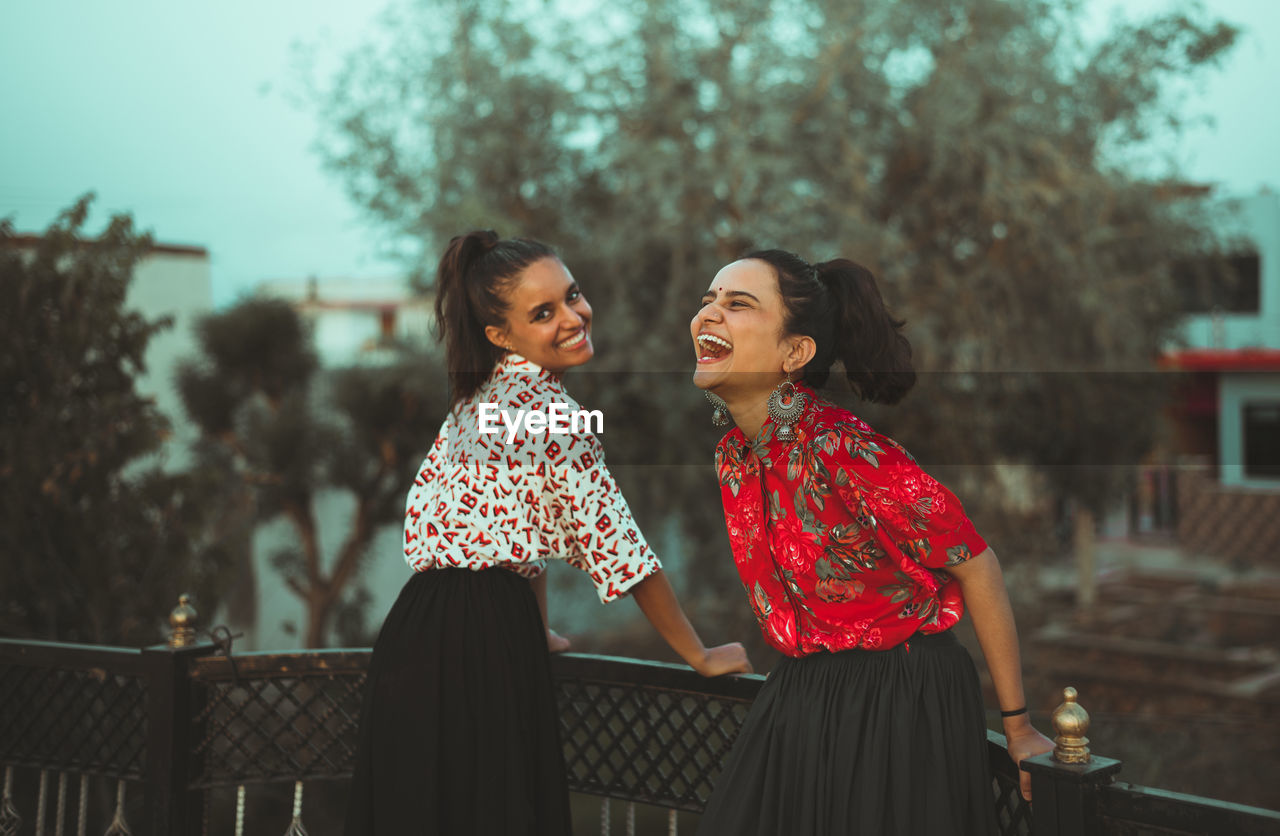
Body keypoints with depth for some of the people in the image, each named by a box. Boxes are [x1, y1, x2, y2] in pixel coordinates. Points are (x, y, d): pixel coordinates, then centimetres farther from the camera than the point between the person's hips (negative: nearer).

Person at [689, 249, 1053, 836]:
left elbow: (975, 567, -17)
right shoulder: (733, 449, -2)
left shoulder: (845, 451, -25)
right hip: (798, 700, 7)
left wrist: (1016, 725, -10)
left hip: (903, 707, -7)